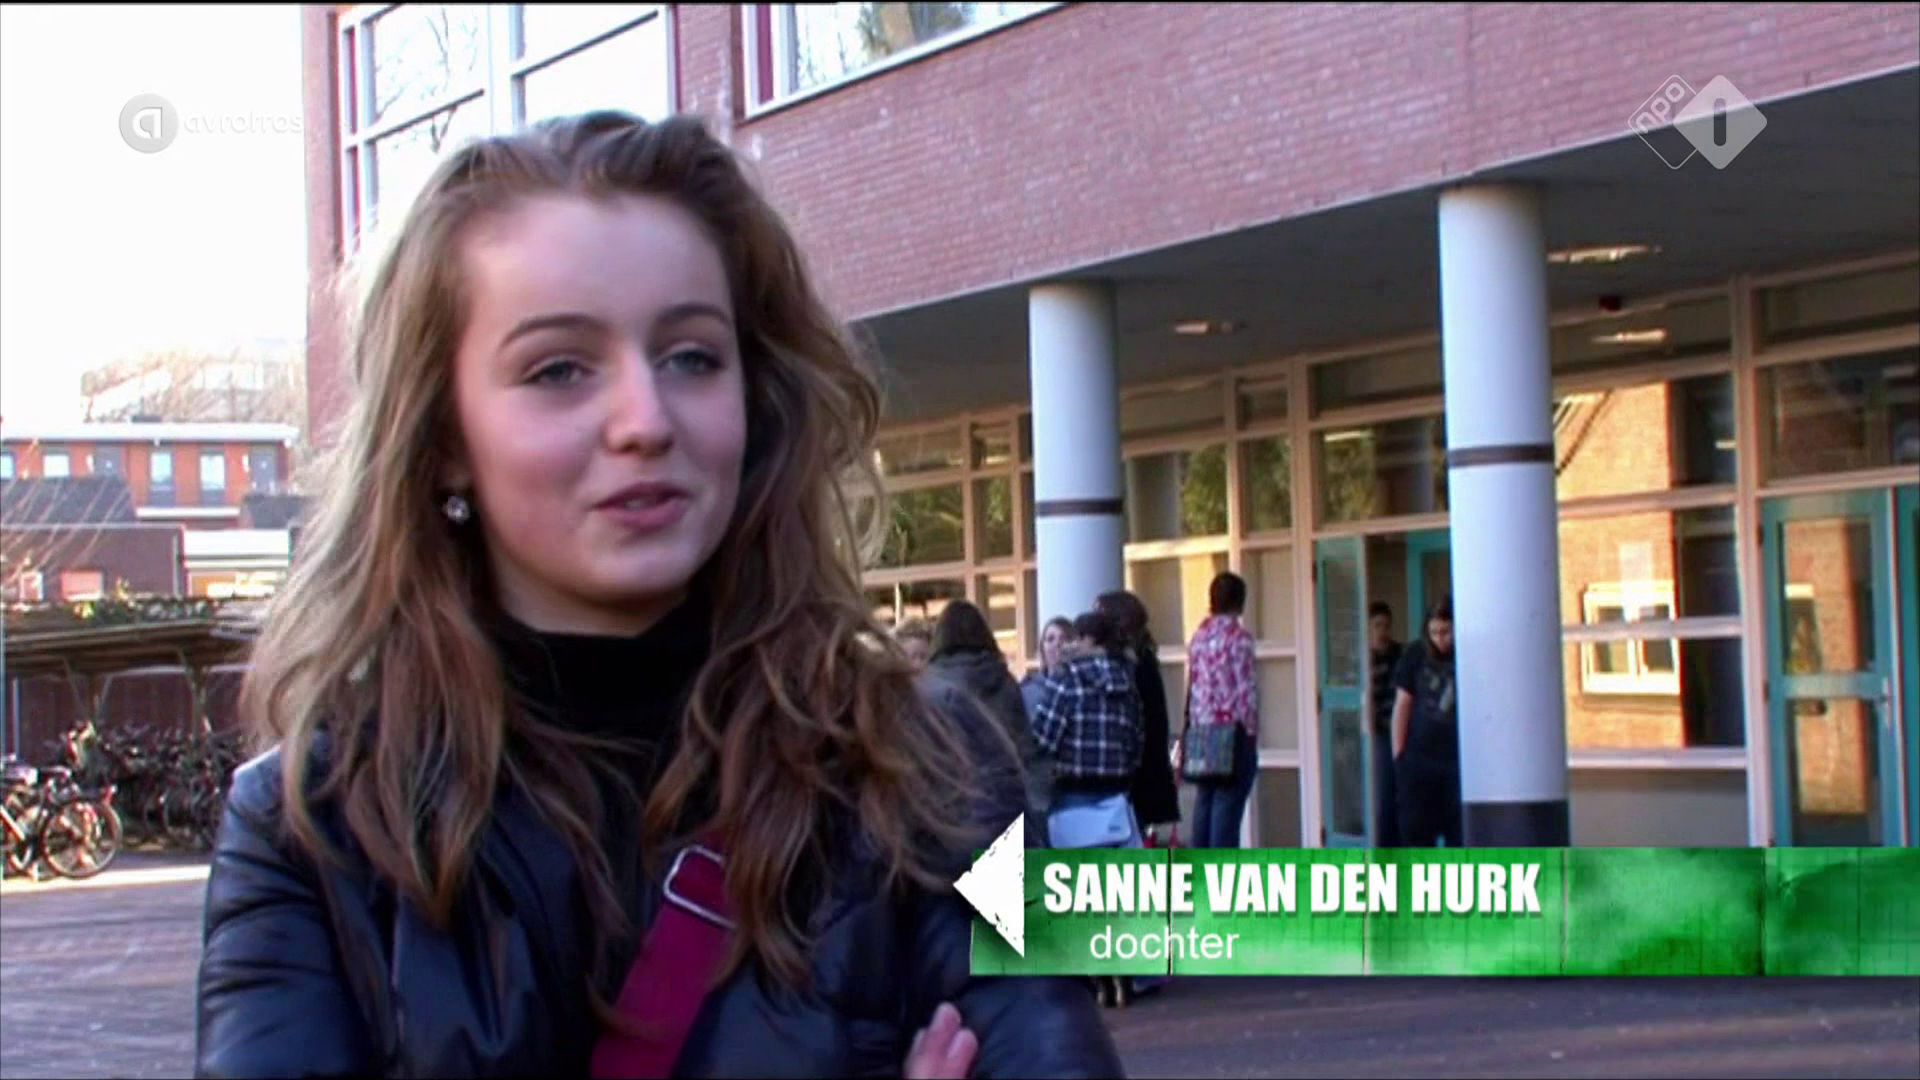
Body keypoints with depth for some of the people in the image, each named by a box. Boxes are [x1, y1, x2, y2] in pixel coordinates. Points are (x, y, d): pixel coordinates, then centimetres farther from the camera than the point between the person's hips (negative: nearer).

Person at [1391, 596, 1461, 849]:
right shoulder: (1415, 656, 3)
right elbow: (1402, 704, 7)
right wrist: (1398, 753, 2)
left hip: (1461, 759, -1)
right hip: (1418, 759, 2)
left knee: (1460, 835, 0)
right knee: (1415, 831, 1)